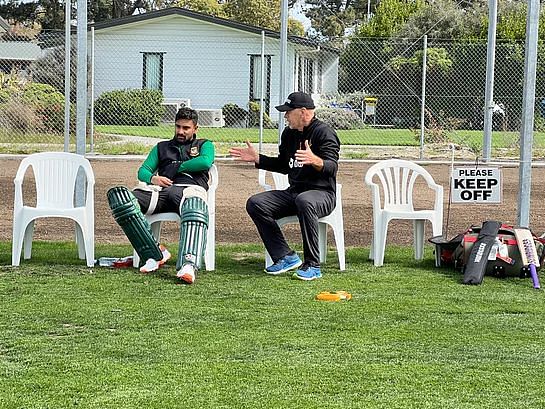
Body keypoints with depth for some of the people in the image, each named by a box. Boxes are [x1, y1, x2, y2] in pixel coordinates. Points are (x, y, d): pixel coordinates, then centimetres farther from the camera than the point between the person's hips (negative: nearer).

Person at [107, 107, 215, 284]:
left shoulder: (204, 145, 28)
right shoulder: (162, 147, 36)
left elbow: (206, 162, 3)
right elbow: (143, 171, 21)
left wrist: (176, 168, 7)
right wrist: (152, 178, -2)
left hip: (190, 188, -3)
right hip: (161, 190, 3)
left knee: (195, 212, -44)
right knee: (117, 195, -26)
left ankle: (188, 265, -69)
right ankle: (154, 253, -30)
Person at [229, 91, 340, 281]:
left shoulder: (323, 132, -9)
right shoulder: (289, 133, 16)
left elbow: (332, 167, -22)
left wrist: (315, 160, -42)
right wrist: (257, 158, 20)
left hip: (322, 193, -8)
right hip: (293, 192, 8)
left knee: (304, 201, -42)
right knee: (255, 203, -11)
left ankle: (312, 265, -32)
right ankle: (286, 257, -13)